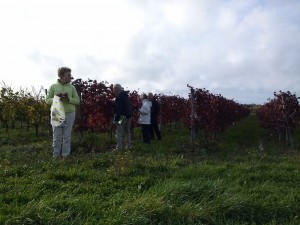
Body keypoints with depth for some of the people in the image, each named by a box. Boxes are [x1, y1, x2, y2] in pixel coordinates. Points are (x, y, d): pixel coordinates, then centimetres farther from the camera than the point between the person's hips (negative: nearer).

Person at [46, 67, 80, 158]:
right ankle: (56, 154, 13)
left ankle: (65, 154, 12)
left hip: (69, 114, 1)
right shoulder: (53, 86, 5)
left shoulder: (72, 87, 7)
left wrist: (68, 99, -14)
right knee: (57, 136, 3)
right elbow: (47, 100, 5)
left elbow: (77, 100, 5)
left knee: (67, 136, 4)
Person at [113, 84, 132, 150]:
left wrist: (116, 119, -19)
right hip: (129, 116, 9)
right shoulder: (126, 95, 16)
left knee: (118, 132, -5)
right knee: (127, 131, 16)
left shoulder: (119, 97, -12)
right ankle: (129, 146, 20)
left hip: (122, 116, -9)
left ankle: (119, 147, -8)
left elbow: (118, 108, -18)